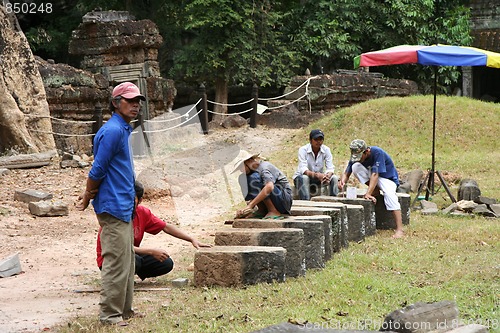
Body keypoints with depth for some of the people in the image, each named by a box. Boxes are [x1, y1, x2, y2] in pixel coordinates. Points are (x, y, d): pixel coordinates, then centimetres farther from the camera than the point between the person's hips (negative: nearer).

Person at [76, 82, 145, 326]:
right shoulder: (112, 131, -17)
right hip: (113, 206, -10)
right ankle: (109, 314, -1)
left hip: (124, 207, 10)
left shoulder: (123, 130, 15)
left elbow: (99, 171, 13)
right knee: (116, 261, -7)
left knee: (127, 261, 15)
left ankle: (124, 310, 23)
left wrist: (89, 194, 0)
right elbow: (98, 169, -16)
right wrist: (88, 197, -2)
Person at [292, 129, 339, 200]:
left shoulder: (326, 150, -9)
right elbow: (303, 169, -30)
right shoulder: (303, 150, -19)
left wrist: (327, 176, -39)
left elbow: (330, 168, -14)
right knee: (304, 178, -37)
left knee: (334, 178, -20)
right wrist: (316, 175, -49)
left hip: (319, 177, 4)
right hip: (302, 177, -4)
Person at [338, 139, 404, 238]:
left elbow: (375, 174, -35)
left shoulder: (377, 152, -29)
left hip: (388, 177, -5)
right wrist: (342, 182, -33)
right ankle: (375, 190, -8)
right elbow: (346, 173, -9)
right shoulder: (356, 156, -12)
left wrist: (368, 194, -42)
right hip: (369, 177, 5)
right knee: (355, 166, -21)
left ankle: (399, 229, -43)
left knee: (389, 193, -38)